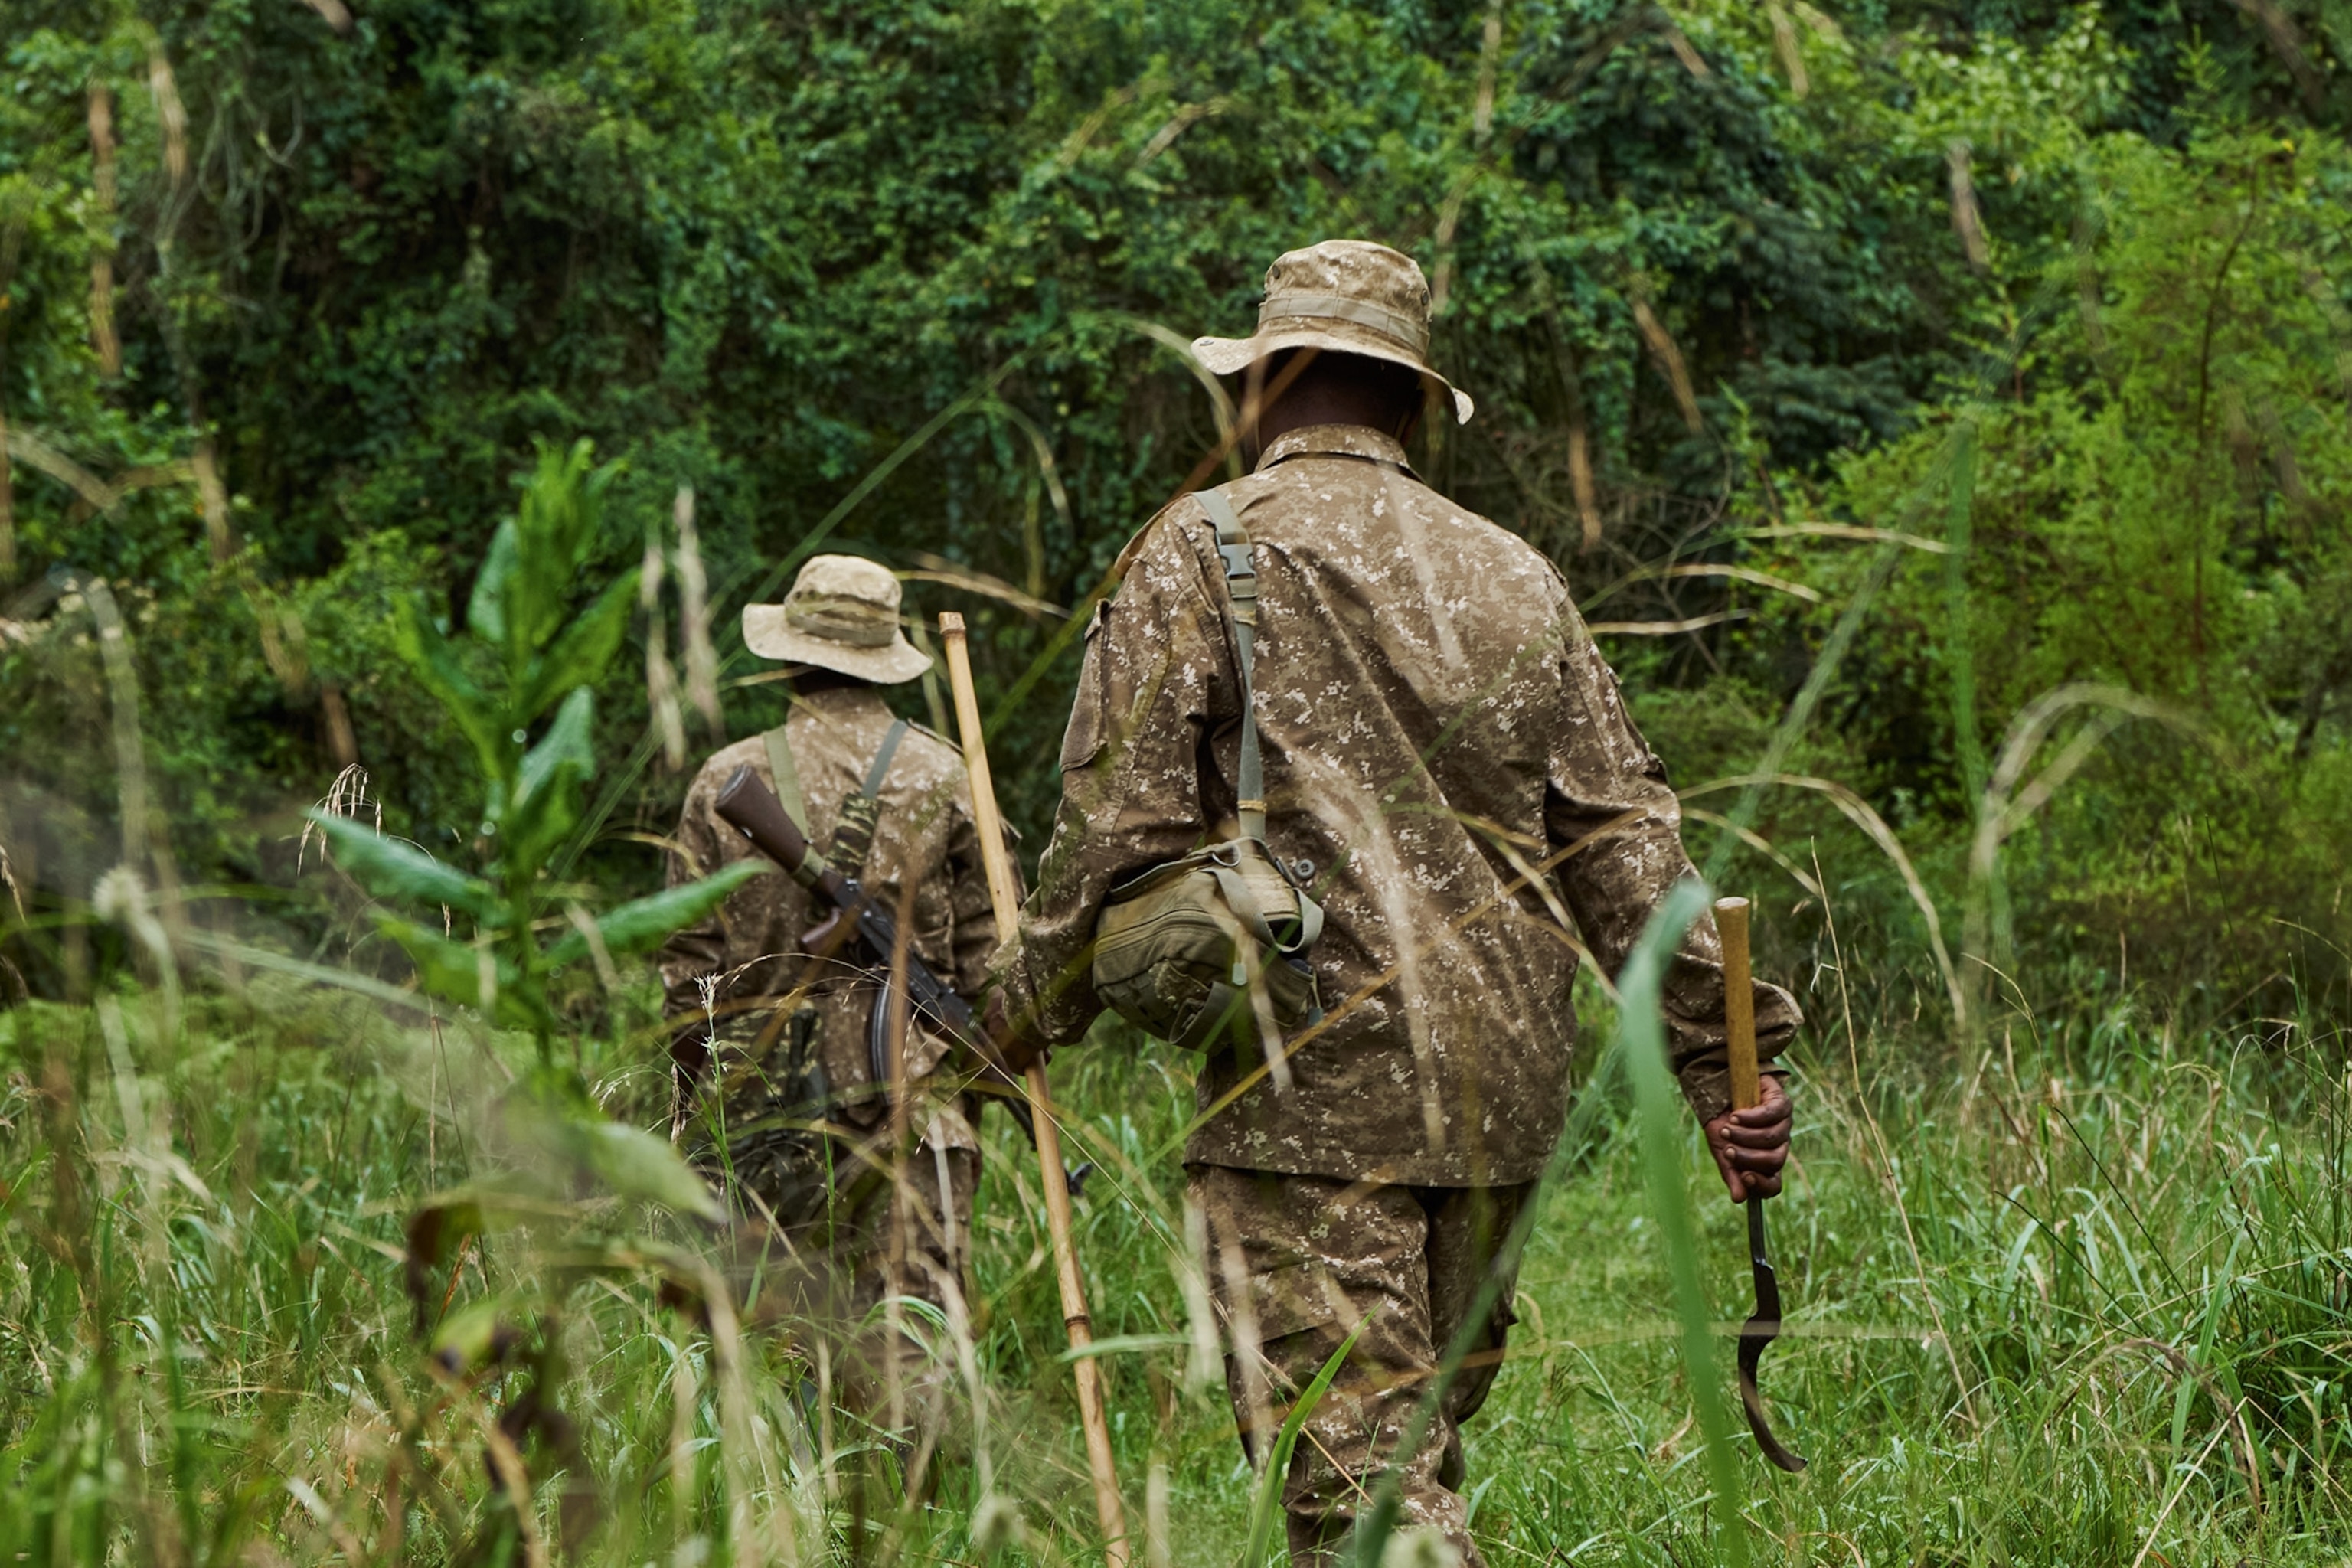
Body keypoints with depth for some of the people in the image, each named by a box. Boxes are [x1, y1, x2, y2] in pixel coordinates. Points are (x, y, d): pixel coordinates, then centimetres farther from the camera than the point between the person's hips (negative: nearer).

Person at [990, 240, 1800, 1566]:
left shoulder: (1202, 550, 0)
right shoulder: (1514, 576, 15)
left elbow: (1123, 823, -7)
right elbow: (1624, 835, 10)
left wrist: (1031, 1013, 6)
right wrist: (1719, 1056, 10)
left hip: (1314, 1086, -6)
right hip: (1504, 1090, 6)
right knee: (1425, 1437, 17)